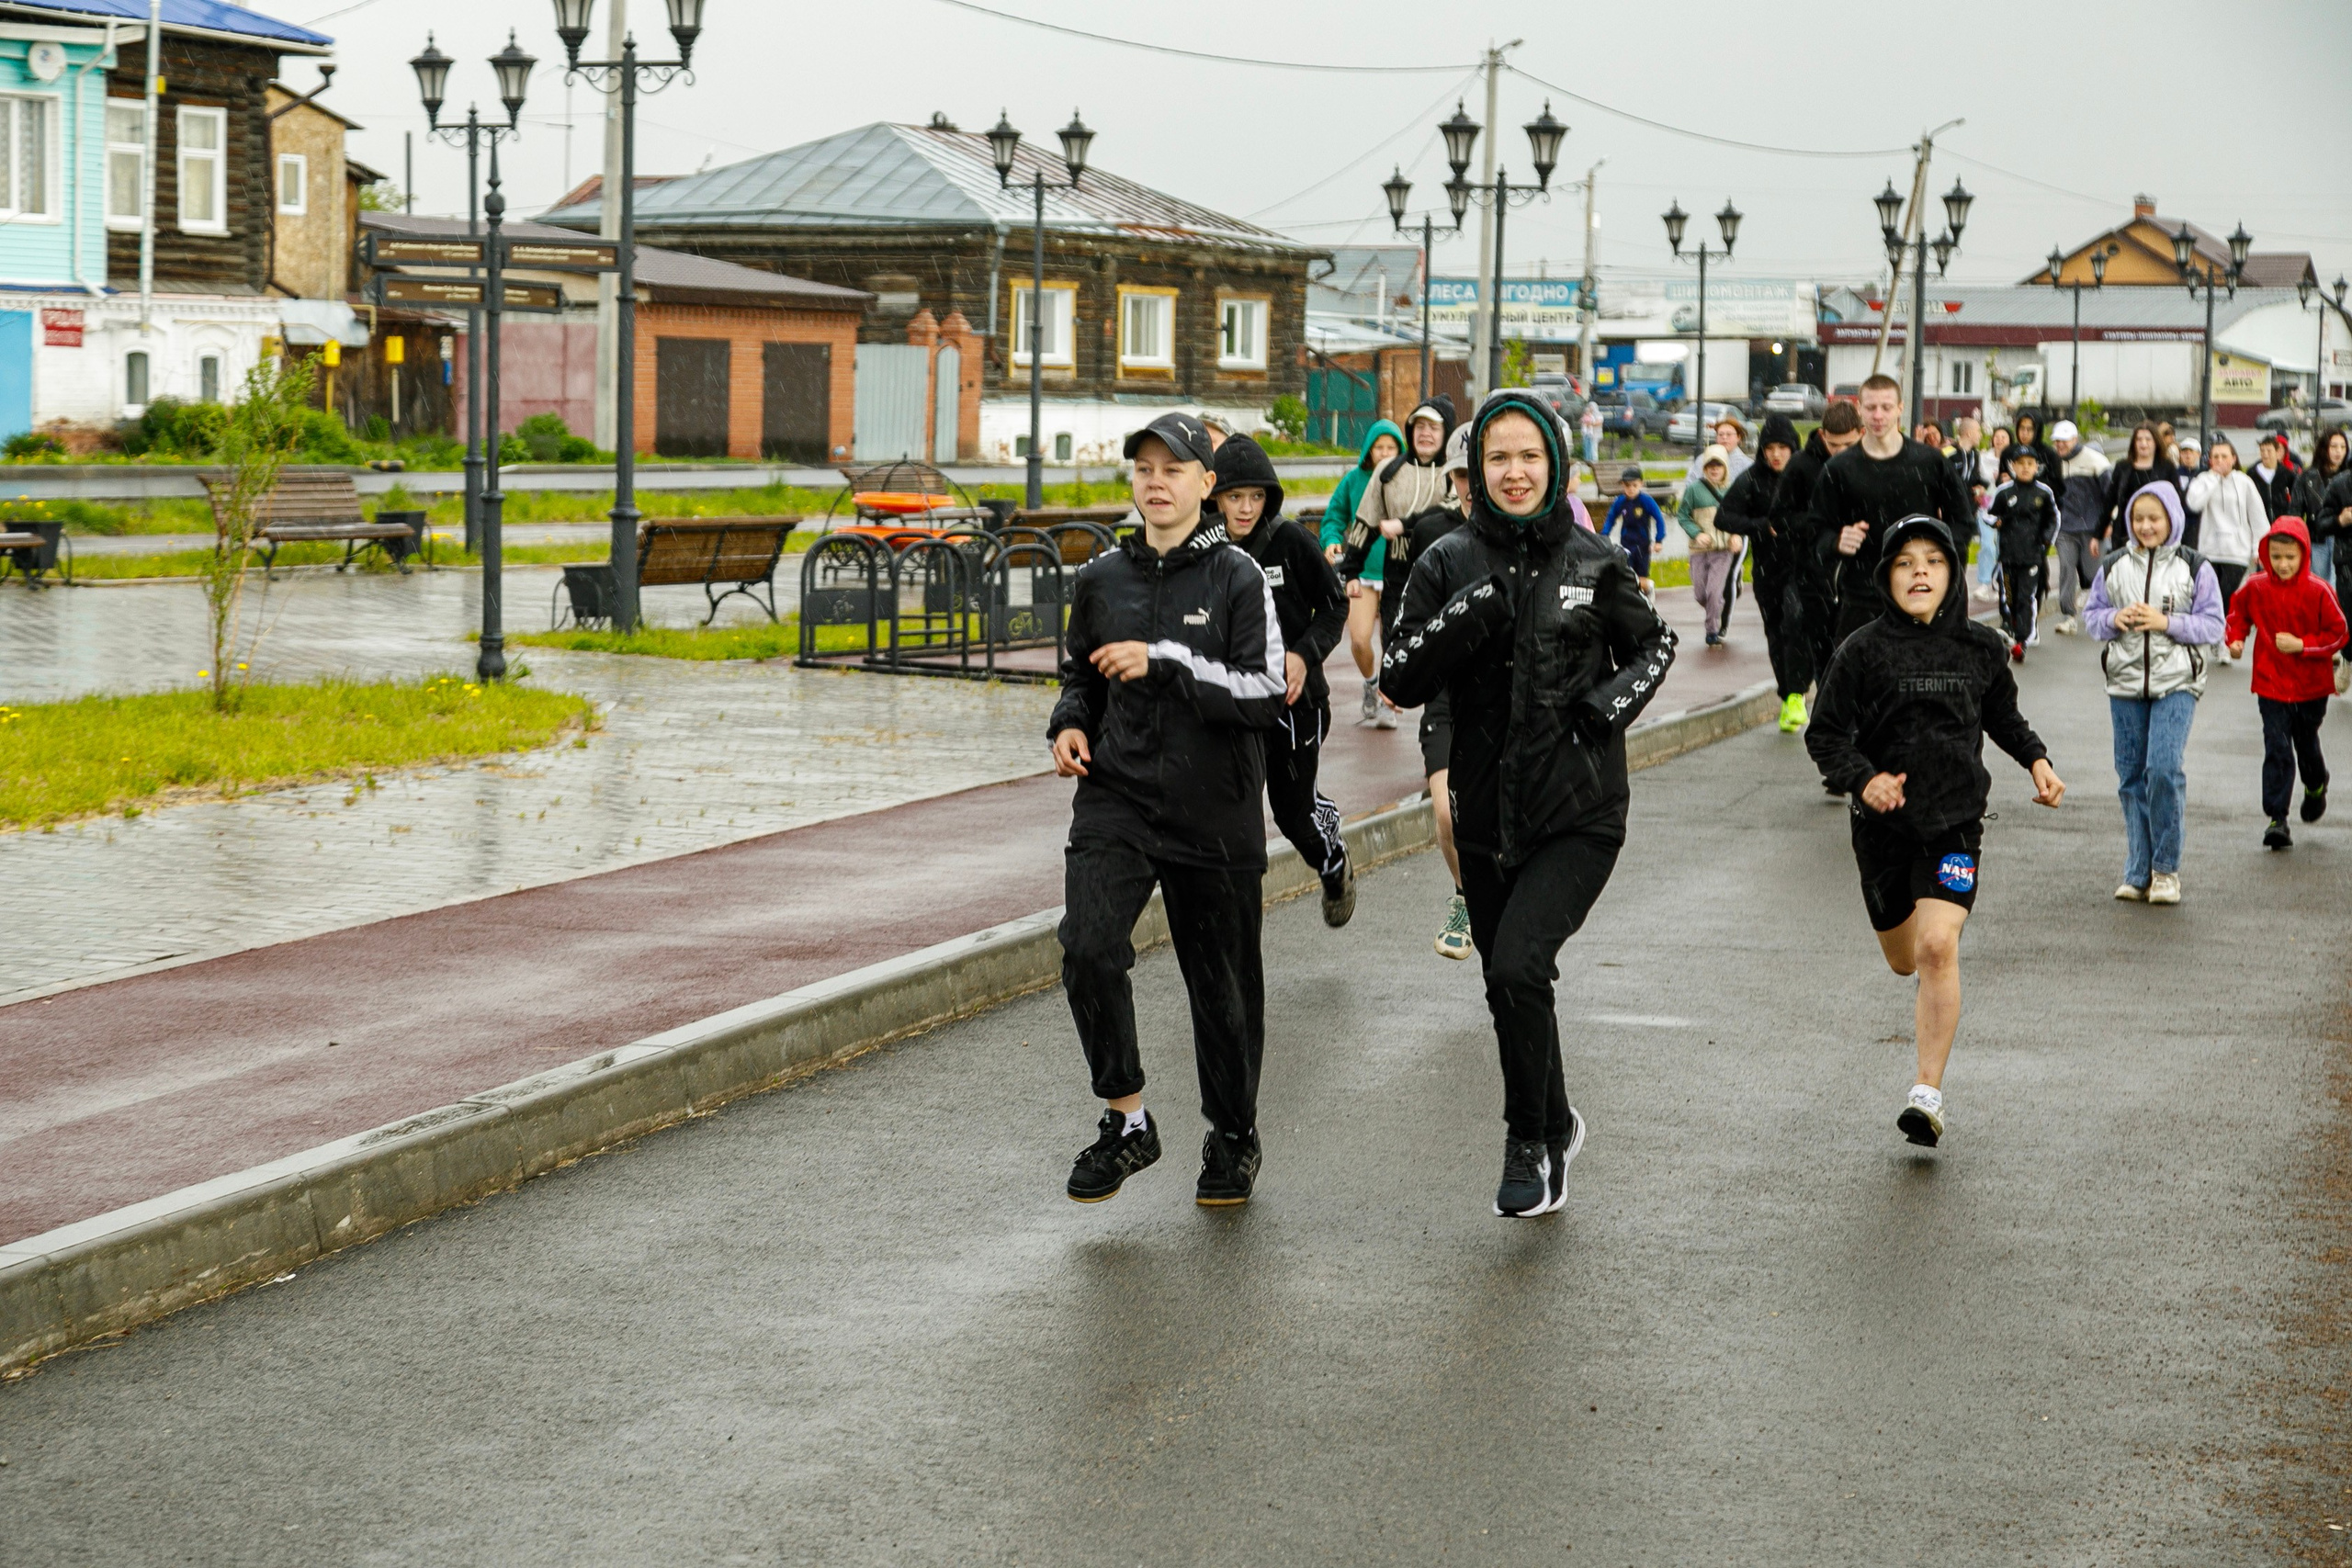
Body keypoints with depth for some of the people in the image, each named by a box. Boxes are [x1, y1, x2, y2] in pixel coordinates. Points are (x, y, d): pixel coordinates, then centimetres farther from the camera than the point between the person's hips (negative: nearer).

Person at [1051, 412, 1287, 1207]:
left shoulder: (1237, 578, -4)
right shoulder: (1102, 579, 8)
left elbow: (1267, 694, -12)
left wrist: (1165, 663, -19)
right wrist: (1070, 724, 2)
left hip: (1214, 813, -2)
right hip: (1115, 798, 2)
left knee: (1222, 981, 7)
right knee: (1088, 947, -19)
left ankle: (1233, 1135, 28)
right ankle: (1126, 1120, -4)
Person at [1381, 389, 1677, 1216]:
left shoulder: (1593, 563, -2)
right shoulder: (1448, 565, 1)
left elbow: (1653, 644, 13)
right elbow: (1398, 681, -4)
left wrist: (1618, 697, -6)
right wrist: (1459, 624, -19)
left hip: (1580, 815, -3)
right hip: (1488, 815, 3)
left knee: (1517, 966, -21)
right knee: (1510, 987, 15)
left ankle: (1529, 1144, -3)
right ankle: (1556, 1127, 40)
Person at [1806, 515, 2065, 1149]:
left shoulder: (1981, 648, 1)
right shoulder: (1863, 651, -8)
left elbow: (2003, 716, 19)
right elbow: (1826, 735, -4)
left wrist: (2036, 759, 2)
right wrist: (1862, 779, -22)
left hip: (1956, 818, -1)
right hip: (1884, 823, 1)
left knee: (1938, 947, -19)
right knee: (1903, 959, 16)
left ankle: (1928, 1091, -16)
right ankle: (1932, 1001, 55)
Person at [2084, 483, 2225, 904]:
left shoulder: (2194, 568, 0)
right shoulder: (2114, 566, 8)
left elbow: (2213, 627, -1)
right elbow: (2091, 615, 13)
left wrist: (2167, 622, -14)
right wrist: (2114, 619, -8)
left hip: (2176, 682, -3)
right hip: (2125, 682, 3)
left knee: (2164, 768, -16)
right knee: (2131, 775, 5)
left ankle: (2166, 869, -2)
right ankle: (2137, 873, 14)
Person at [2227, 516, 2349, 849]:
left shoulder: (2317, 592, -11)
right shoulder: (2255, 588, -5)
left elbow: (2338, 634, -6)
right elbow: (2238, 613, 14)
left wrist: (2302, 645, -18)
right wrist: (2236, 638, -4)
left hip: (2311, 687, 0)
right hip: (2271, 686, 0)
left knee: (2306, 745, 18)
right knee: (2277, 751, -9)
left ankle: (2316, 788, 49)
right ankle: (2277, 820, -9)